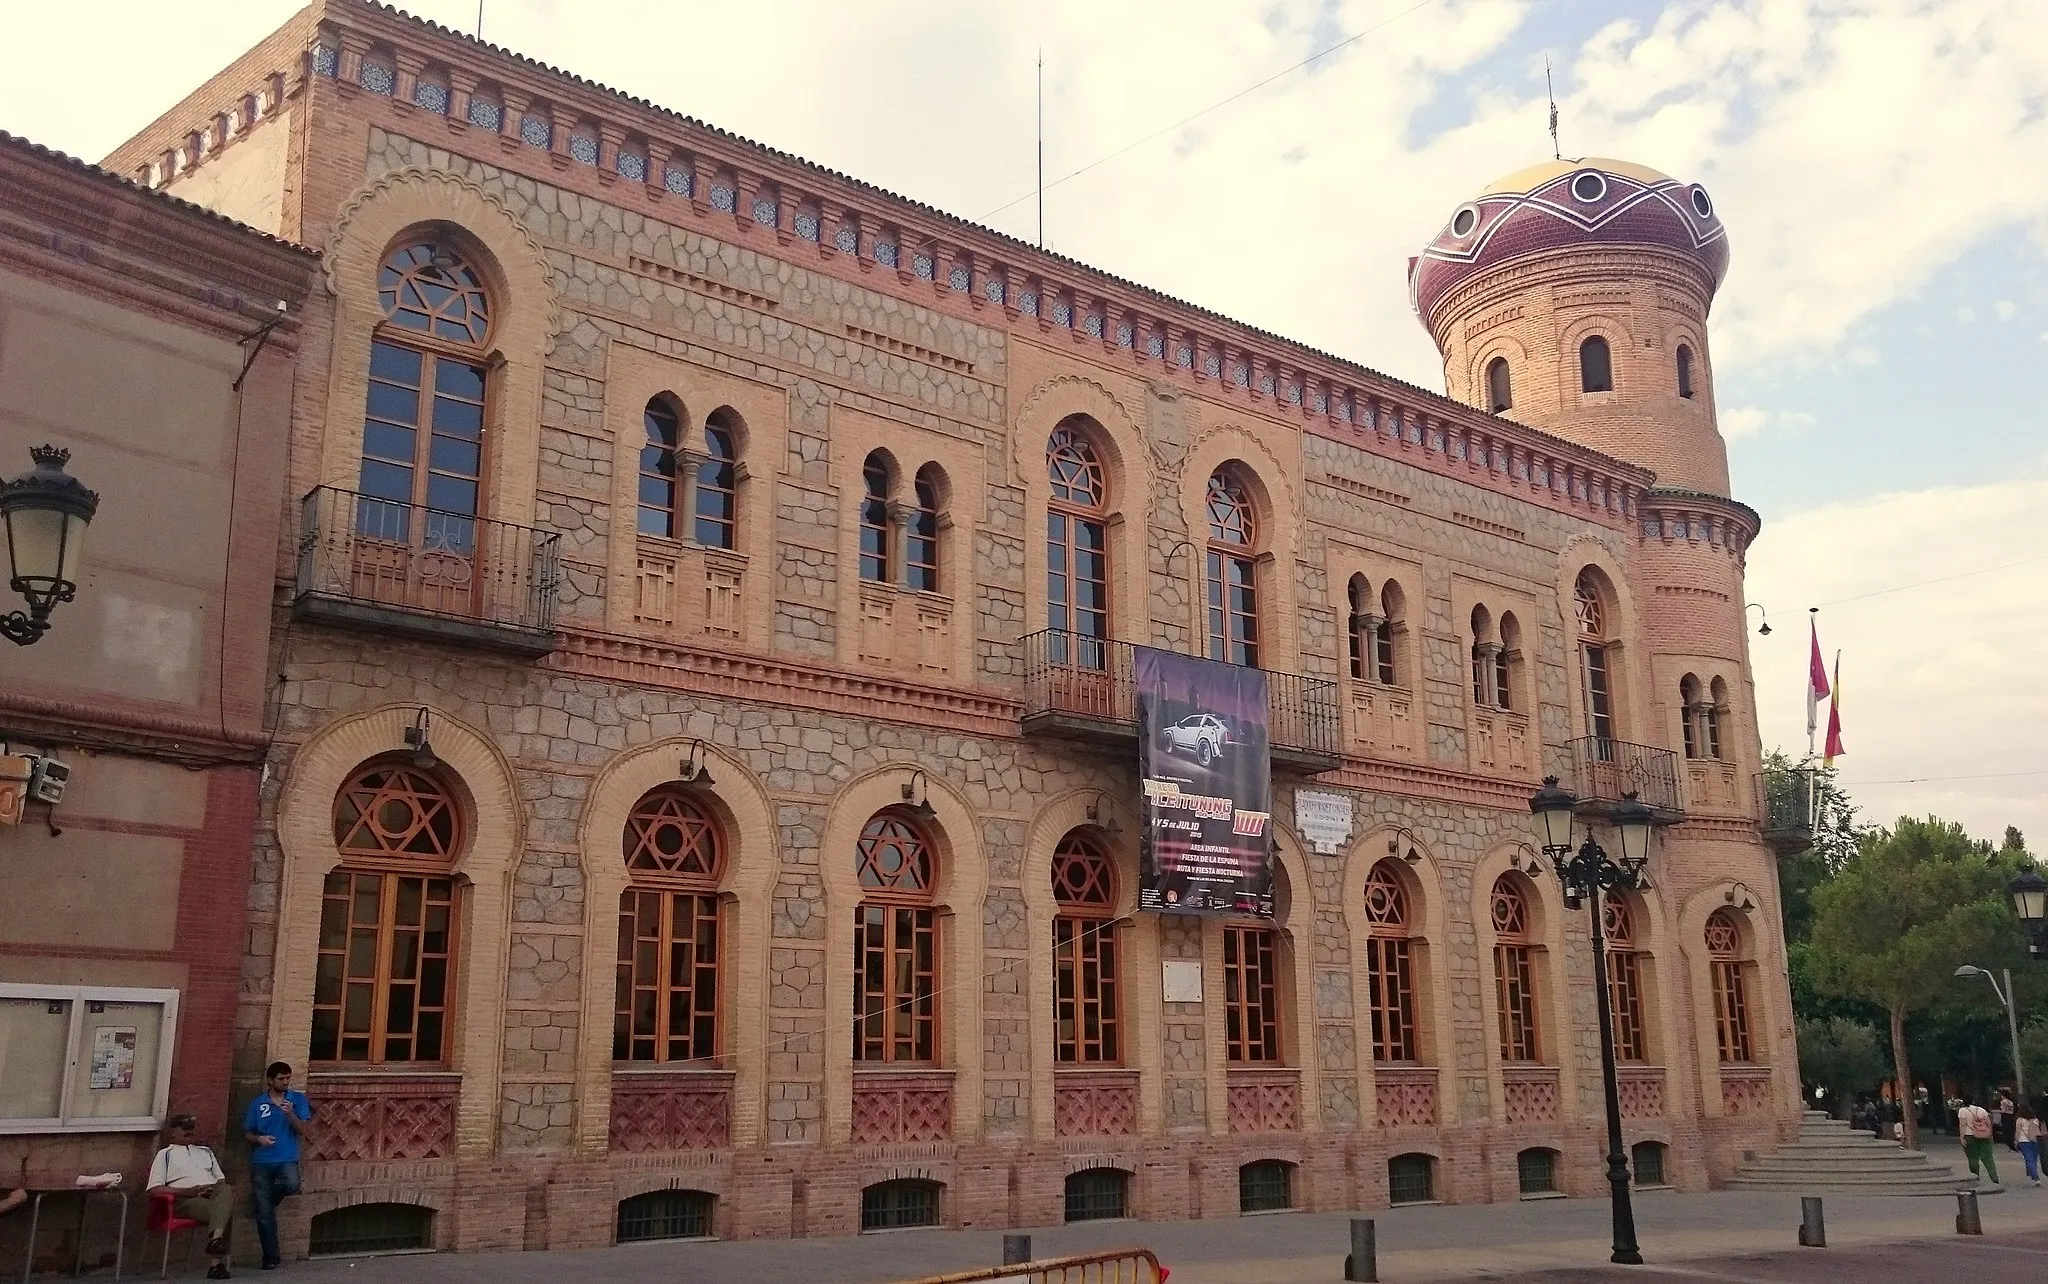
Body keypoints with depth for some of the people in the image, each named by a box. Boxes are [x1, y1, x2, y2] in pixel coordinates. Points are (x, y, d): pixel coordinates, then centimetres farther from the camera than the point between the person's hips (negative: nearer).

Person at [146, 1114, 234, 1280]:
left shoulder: (205, 1151, 35)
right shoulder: (165, 1154, 20)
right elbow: (155, 1188, 5)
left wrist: (226, 1188, 4)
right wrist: (187, 1191, -9)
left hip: (214, 1194, 3)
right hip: (187, 1199, -3)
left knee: (225, 1190, -38)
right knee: (223, 1212, -36)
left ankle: (215, 1238, -55)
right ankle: (217, 1264, -42)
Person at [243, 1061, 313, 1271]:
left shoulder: (298, 1100, 4)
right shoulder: (257, 1104, 6)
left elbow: (303, 1130, -2)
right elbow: (247, 1132, 12)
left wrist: (290, 1114, -19)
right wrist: (258, 1139, -10)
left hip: (287, 1159, -1)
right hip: (262, 1162, 1)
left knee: (292, 1185, -32)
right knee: (265, 1214, -2)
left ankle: (262, 1198, 2)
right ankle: (271, 1257, 10)